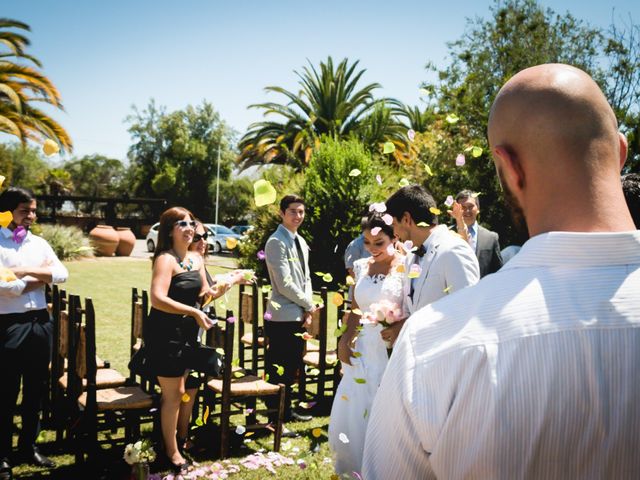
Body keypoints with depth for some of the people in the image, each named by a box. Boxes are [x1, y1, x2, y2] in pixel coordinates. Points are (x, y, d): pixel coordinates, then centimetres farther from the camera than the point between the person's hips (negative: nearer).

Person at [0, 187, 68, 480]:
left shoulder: (39, 243, 11)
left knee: (36, 390, 13)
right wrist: (39, 279, -7)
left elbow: (62, 274, -1)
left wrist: (25, 271, -11)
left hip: (40, 321, 6)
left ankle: (28, 448, 28)